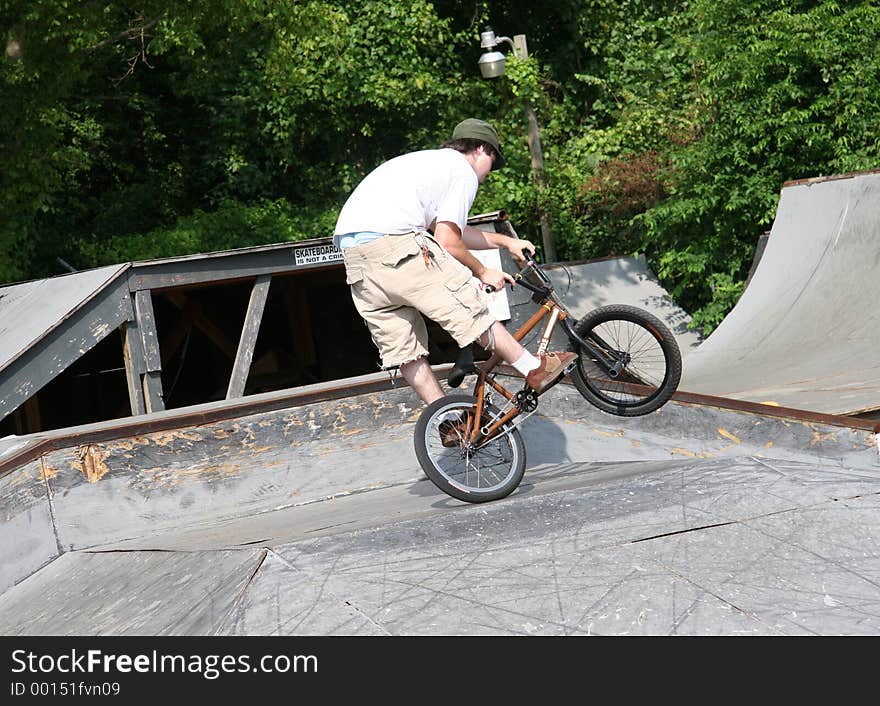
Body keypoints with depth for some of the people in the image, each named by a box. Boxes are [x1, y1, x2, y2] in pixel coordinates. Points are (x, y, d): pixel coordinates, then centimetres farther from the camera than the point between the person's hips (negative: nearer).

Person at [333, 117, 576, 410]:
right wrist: (482, 272, 12)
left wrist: (506, 241, 44)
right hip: (396, 243, -9)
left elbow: (448, 228, 37)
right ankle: (535, 368, 14)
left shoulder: (429, 162, 32)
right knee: (470, 309, 3)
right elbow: (448, 241, -4)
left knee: (404, 347, 11)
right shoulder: (464, 172, 5)